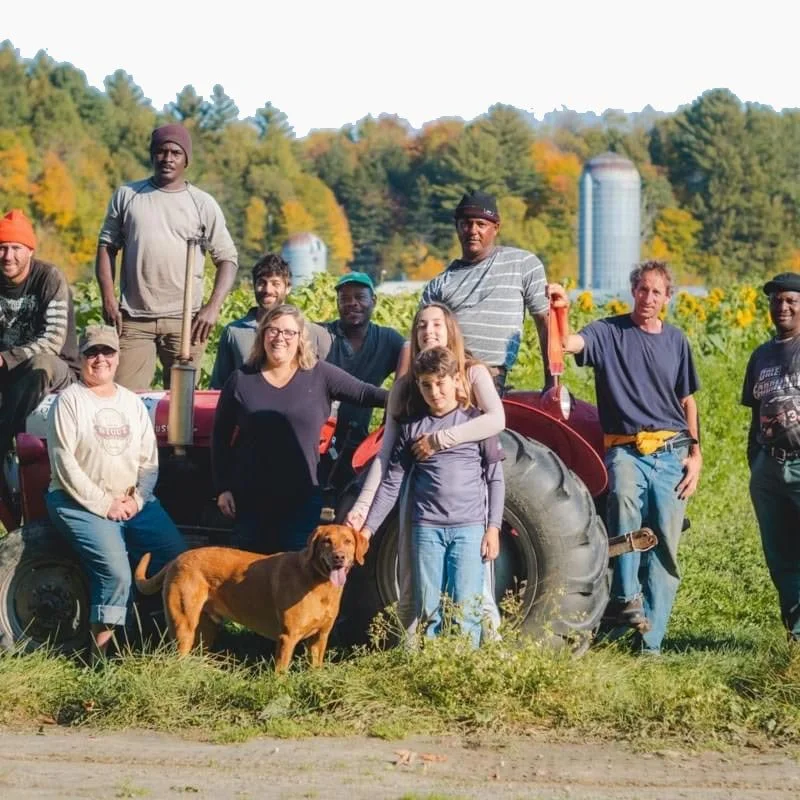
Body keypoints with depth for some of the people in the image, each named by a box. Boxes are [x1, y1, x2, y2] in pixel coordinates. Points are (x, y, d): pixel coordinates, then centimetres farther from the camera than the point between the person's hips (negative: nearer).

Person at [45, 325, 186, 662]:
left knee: (179, 559, -14)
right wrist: (103, 504, -16)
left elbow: (149, 460, 11)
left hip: (133, 503, 6)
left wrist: (138, 498, -8)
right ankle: (100, 649, -16)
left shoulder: (132, 403, 13)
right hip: (81, 503, -5)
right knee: (116, 572, -27)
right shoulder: (69, 401, -4)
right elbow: (64, 464, -12)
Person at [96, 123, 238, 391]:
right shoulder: (126, 196, 9)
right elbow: (107, 247, 10)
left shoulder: (203, 204, 6)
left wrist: (213, 306, -9)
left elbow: (227, 258, 4)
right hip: (134, 318, 0)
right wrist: (108, 299, -3)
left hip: (184, 319, 0)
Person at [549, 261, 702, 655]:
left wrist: (695, 452, 10)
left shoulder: (675, 340, 12)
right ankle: (625, 597, -30)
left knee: (665, 548, 0)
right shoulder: (608, 332, 1)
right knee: (624, 498, -37)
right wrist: (557, 314, -39)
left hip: (671, 452, 4)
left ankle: (650, 642, 4)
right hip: (625, 449, -4)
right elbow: (570, 344, -19)